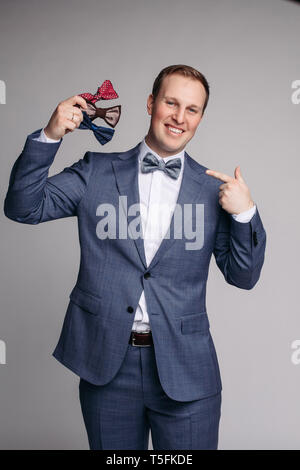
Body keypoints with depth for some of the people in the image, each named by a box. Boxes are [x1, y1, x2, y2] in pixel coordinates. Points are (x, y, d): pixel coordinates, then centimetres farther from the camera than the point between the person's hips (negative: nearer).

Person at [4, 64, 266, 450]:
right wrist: (49, 137, -14)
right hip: (106, 364, 0)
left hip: (185, 370, 0)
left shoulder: (215, 189, 3)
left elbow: (243, 276, 4)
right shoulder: (96, 172, 3)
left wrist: (245, 213, -12)